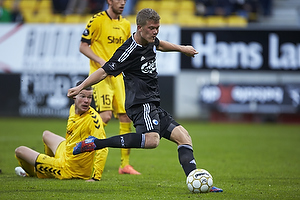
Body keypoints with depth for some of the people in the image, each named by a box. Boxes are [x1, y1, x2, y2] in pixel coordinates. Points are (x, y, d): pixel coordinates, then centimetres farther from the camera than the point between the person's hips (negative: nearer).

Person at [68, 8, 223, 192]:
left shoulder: (150, 41, 11)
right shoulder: (130, 51, -16)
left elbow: (159, 45, 38)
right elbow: (104, 72, -13)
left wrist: (181, 48, 47)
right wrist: (80, 87, -19)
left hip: (153, 105, 10)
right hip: (141, 103, -10)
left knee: (183, 136, 4)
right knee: (151, 139, -34)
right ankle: (96, 143, -29)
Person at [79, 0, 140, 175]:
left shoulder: (125, 25, 13)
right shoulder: (97, 21, -7)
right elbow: (83, 46, -6)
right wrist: (101, 61, -18)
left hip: (118, 75, 6)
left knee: (126, 117, 2)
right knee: (106, 116, -19)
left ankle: (125, 164, 8)